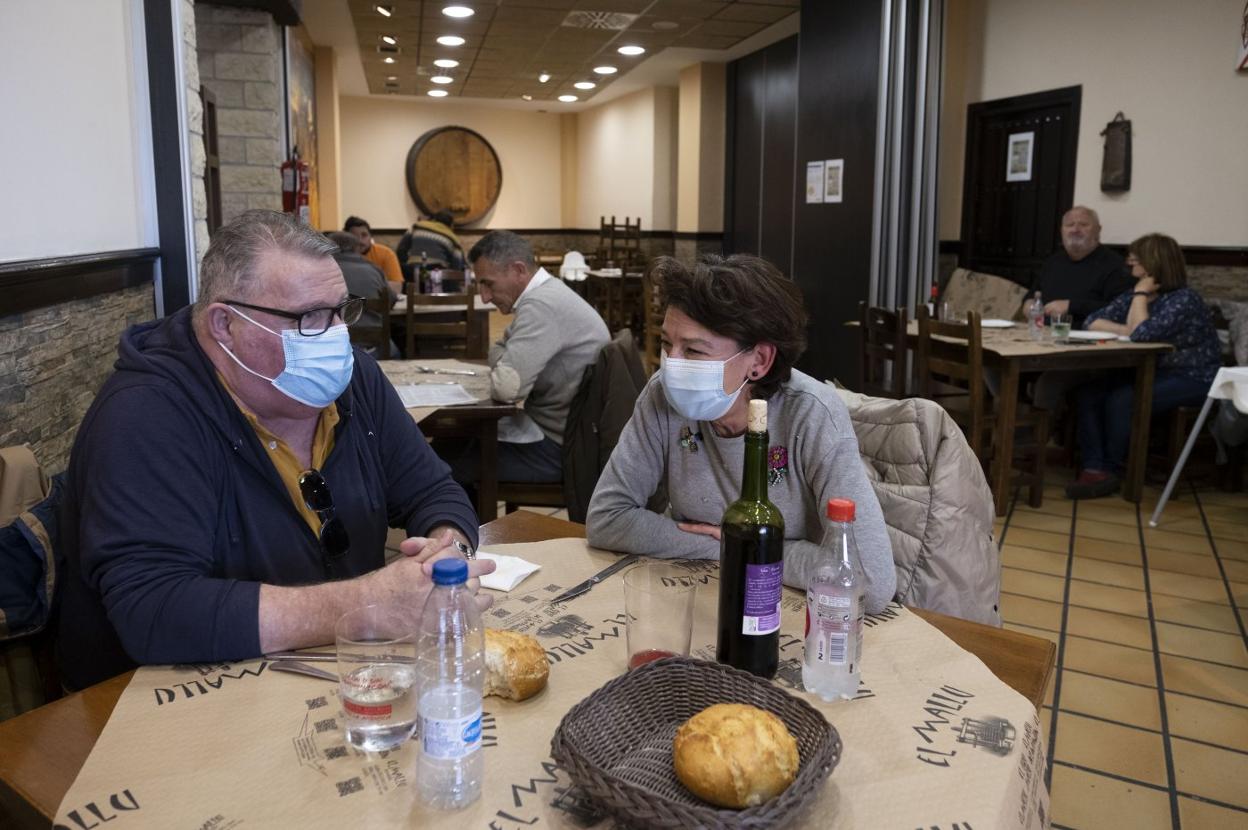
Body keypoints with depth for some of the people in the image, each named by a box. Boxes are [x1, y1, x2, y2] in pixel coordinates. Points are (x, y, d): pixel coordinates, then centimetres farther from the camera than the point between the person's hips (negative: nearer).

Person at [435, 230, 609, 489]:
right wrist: (503, 361, -5)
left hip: (558, 447, -10)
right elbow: (499, 350, 19)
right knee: (449, 443, 14)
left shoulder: (541, 304, -23)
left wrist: (499, 365, -7)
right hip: (553, 427, 10)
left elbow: (507, 387, -30)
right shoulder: (547, 293, 10)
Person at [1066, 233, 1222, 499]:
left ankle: (1110, 469, -10)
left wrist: (1141, 295, -16)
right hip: (1152, 371, 7)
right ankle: (1094, 468, -25)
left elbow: (1142, 334, -29)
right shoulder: (1134, 297, 8)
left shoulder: (1184, 300, -16)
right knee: (1090, 390, -18)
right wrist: (1128, 330, -15)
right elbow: (1093, 321, 1)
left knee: (1122, 399, -29)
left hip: (1192, 381, -7)